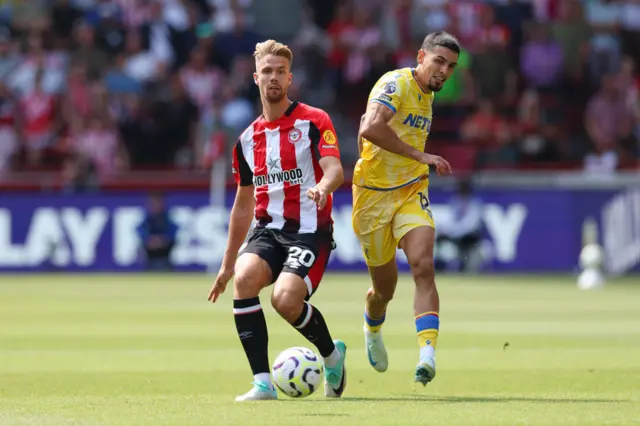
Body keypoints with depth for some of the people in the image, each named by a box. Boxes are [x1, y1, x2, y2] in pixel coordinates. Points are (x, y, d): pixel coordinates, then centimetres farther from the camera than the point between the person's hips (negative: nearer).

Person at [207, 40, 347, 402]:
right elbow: (244, 205, 23)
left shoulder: (313, 121, -2)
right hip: (268, 230, 5)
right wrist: (227, 264, 24)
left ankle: (332, 354, 7)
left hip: (310, 231, -5)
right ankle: (263, 382, -23)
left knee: (286, 300, -27)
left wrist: (323, 186, -42)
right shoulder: (248, 139, 15)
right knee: (244, 278, -27)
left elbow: (335, 170, -17)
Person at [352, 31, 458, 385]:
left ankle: (428, 353, -30)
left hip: (412, 193, 5)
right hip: (374, 195, -5)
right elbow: (370, 128, -34)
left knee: (423, 267, -21)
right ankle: (372, 330, 44)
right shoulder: (396, 84, -15)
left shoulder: (428, 95, 10)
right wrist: (421, 156, -31)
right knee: (385, 287, 8)